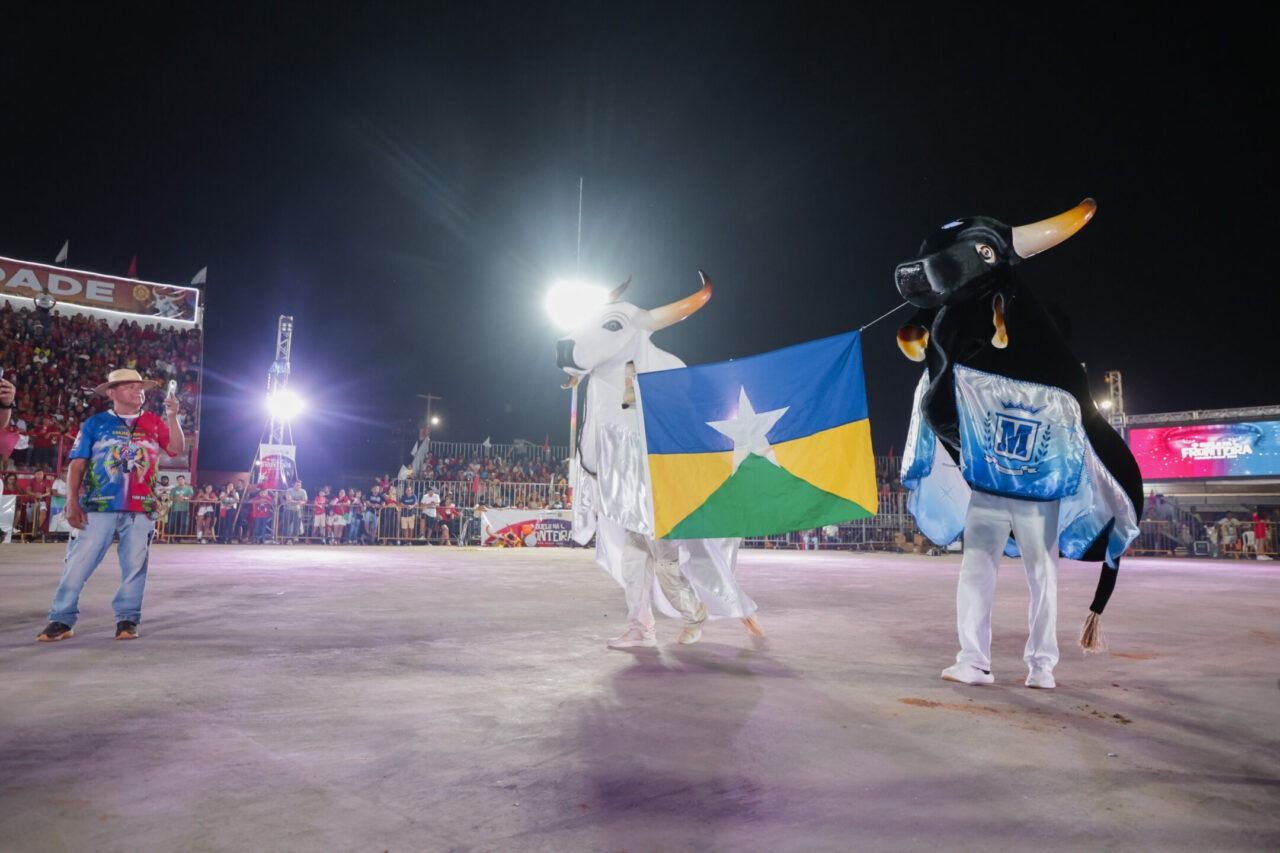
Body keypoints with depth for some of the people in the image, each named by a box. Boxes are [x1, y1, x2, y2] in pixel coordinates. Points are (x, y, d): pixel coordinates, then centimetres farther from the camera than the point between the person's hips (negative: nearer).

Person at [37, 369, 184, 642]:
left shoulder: (154, 423, 11)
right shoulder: (96, 423, 7)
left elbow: (176, 448, -2)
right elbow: (77, 464, 4)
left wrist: (172, 416, -13)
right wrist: (73, 502, -5)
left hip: (140, 509, 1)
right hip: (98, 507, -1)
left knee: (134, 566, 5)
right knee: (77, 565, -1)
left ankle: (127, 620, 13)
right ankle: (62, 620, 8)